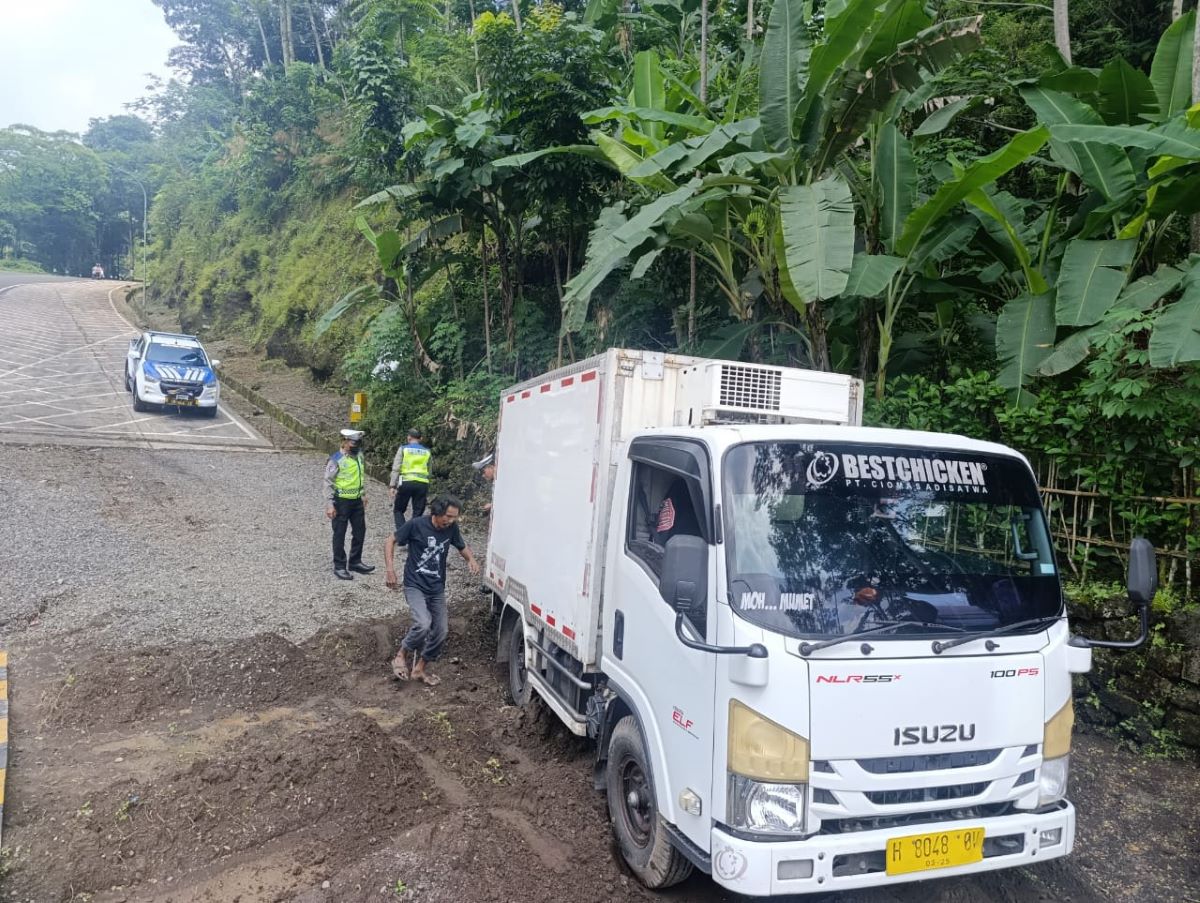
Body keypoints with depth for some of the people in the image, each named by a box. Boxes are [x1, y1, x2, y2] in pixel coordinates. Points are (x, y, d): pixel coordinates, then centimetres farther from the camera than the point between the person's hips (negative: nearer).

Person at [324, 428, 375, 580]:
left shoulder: (359, 455, 3)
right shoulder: (336, 459, -16)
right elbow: (328, 482, -15)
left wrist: (364, 494, 18)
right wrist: (329, 505, -18)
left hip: (357, 501, 7)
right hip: (341, 501, -7)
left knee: (360, 531, 13)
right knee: (339, 534, 4)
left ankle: (355, 562, 28)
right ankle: (339, 566, 14)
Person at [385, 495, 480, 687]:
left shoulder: (452, 528, -2)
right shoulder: (416, 525, -14)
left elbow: (462, 547, 16)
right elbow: (390, 542, -4)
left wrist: (471, 559, -7)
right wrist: (390, 569, -14)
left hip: (437, 589, 5)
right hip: (415, 586, -5)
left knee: (441, 632, 5)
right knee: (423, 624, -25)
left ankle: (420, 668, 26)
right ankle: (401, 655, 1)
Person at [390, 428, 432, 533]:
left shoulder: (403, 449, 5)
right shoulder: (427, 452, 14)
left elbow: (396, 469, -2)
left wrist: (393, 486, -1)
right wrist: (427, 491, 20)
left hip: (406, 482, -2)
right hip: (422, 484, 2)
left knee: (398, 510, 12)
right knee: (417, 514, 9)